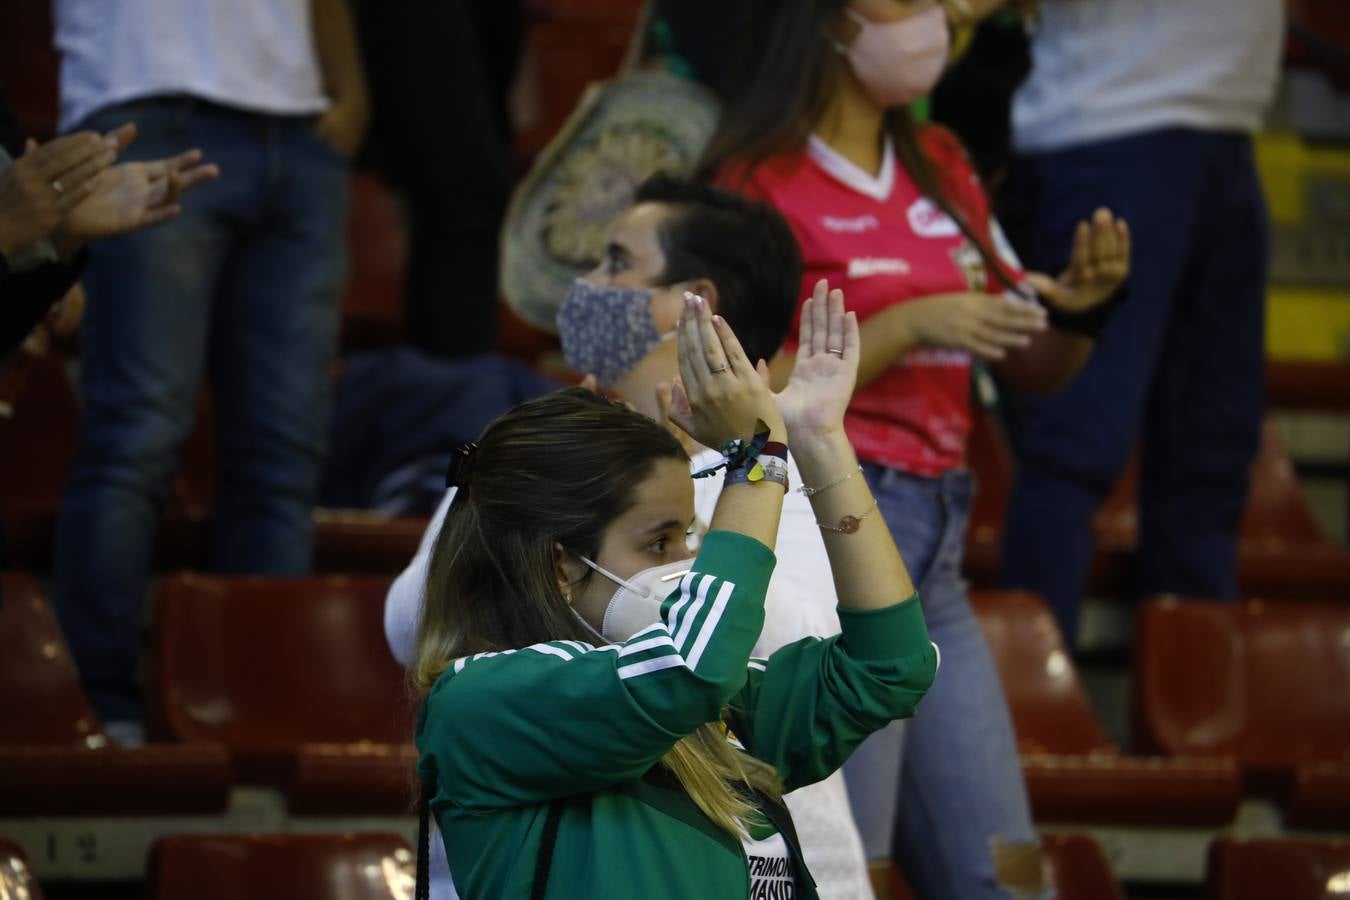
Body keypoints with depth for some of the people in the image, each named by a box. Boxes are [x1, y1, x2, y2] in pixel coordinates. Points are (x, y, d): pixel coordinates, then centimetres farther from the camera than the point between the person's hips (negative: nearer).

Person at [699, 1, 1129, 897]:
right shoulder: (760, 183, -7)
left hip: (940, 546, 8)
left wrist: (1075, 303, -1)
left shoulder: (942, 168, 14)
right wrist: (905, 328, -19)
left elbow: (1033, 364, 19)